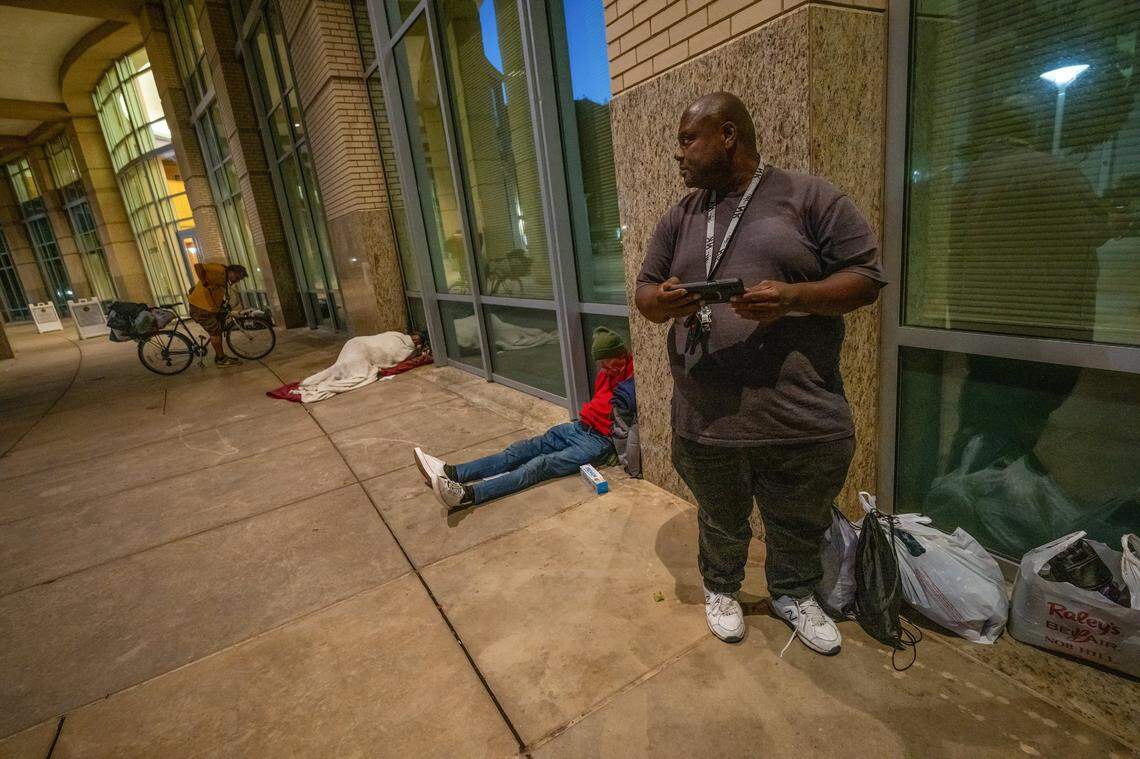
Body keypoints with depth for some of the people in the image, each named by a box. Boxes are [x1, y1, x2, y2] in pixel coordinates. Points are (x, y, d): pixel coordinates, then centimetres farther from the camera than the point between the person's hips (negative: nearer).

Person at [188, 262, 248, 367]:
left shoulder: (224, 277, 13)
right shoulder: (219, 271, -19)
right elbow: (198, 266, -32)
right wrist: (205, 284, -29)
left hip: (210, 308, 10)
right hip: (200, 308, -10)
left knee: (217, 331, 15)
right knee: (215, 332, -4)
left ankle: (219, 356, 25)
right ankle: (221, 359, 5)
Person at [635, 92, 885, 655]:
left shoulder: (809, 198, -2)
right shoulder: (678, 218, 9)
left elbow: (866, 277, -4)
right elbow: (643, 291, 11)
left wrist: (792, 297, -22)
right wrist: (661, 302, -14)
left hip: (801, 419, -1)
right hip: (707, 421, 2)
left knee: (799, 526, 21)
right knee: (722, 523, 21)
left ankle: (794, 595, 50)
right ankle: (721, 589, 50)